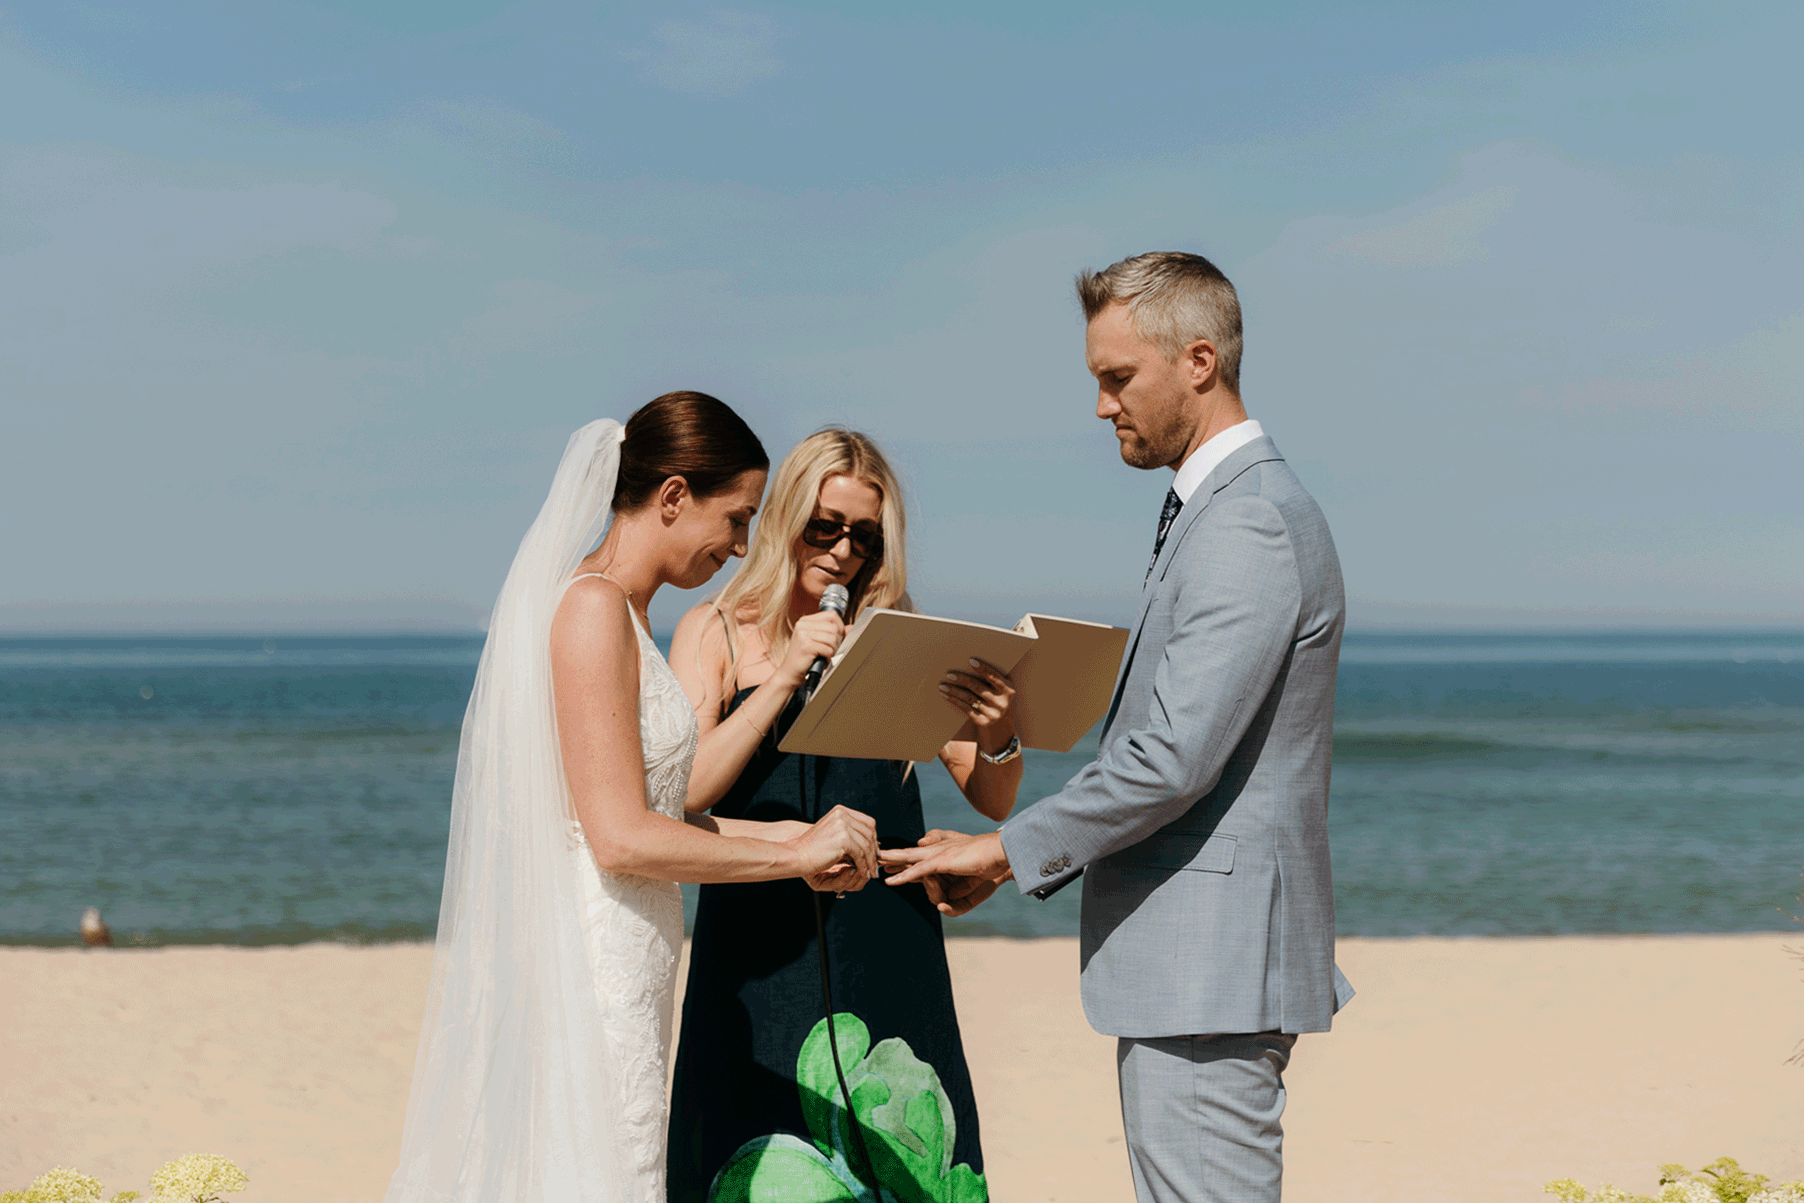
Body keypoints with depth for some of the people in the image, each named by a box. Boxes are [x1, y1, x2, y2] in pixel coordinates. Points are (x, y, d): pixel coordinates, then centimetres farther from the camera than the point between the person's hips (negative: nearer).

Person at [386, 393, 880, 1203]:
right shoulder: (593, 607, -15)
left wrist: (782, 834, 13)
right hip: (593, 972, -10)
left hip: (610, 966, 10)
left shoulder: (613, 609, 14)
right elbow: (623, 840, -20)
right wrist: (794, 854, -10)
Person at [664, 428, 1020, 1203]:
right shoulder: (715, 632, 5)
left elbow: (993, 801, 7)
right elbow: (682, 793, -8)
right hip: (764, 954, -2)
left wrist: (999, 736, -15)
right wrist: (785, 676, -14)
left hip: (890, 956, 2)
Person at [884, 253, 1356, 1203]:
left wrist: (1009, 850, -12)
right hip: (1186, 961, 11)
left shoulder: (1248, 525, -16)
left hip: (1211, 964, -11)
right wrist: (1019, 859, 14)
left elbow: (1176, 757, -23)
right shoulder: (1216, 511, 18)